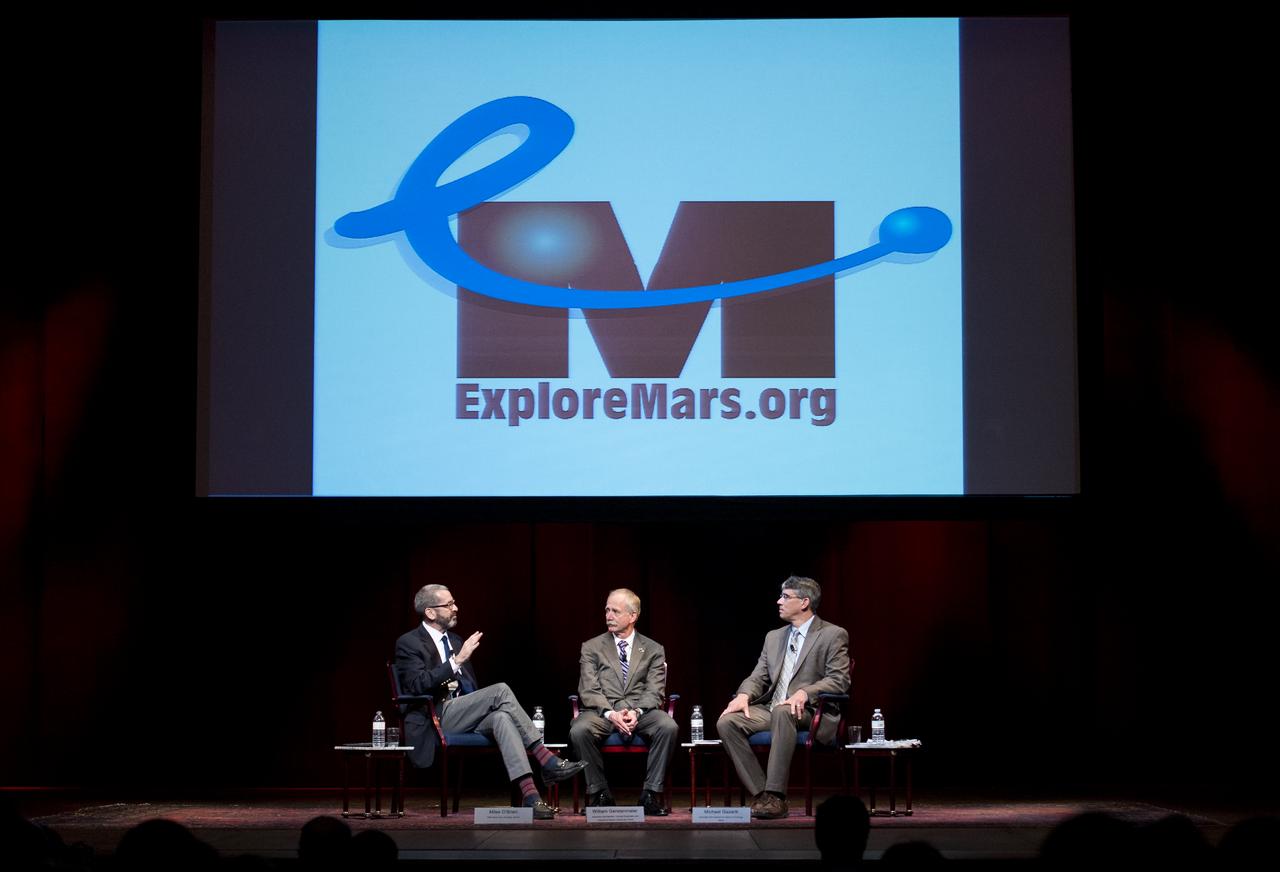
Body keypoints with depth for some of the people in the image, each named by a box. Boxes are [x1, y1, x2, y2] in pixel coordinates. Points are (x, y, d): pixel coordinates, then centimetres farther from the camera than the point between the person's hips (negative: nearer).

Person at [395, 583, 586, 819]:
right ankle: (546, 760, -27)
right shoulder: (408, 644, -1)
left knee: (501, 717, -29)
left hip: (462, 716, 7)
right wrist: (457, 660, -22)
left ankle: (529, 793, -41)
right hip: (435, 719, -7)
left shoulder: (455, 640, 22)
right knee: (500, 691, -25)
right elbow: (419, 685, -18)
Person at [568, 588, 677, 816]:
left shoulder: (653, 650, 15)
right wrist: (610, 713, -18)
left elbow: (654, 691, 4)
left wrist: (637, 712, -18)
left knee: (668, 727, -32)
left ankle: (651, 794, -19)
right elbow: (589, 690, 2)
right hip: (602, 711, 0)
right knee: (579, 731, -33)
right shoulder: (591, 648, 13)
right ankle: (599, 793, -15)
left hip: (641, 711, 0)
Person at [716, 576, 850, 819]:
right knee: (727, 722, -21)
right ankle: (760, 793, -21)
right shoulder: (774, 637, 21)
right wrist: (744, 695, -8)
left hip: (812, 713, -6)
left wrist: (804, 692, -25)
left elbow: (839, 680, -9)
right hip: (771, 711, 6)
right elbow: (758, 677, 16)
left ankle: (775, 797, -40)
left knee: (783, 712, -40)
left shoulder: (833, 635, 2)